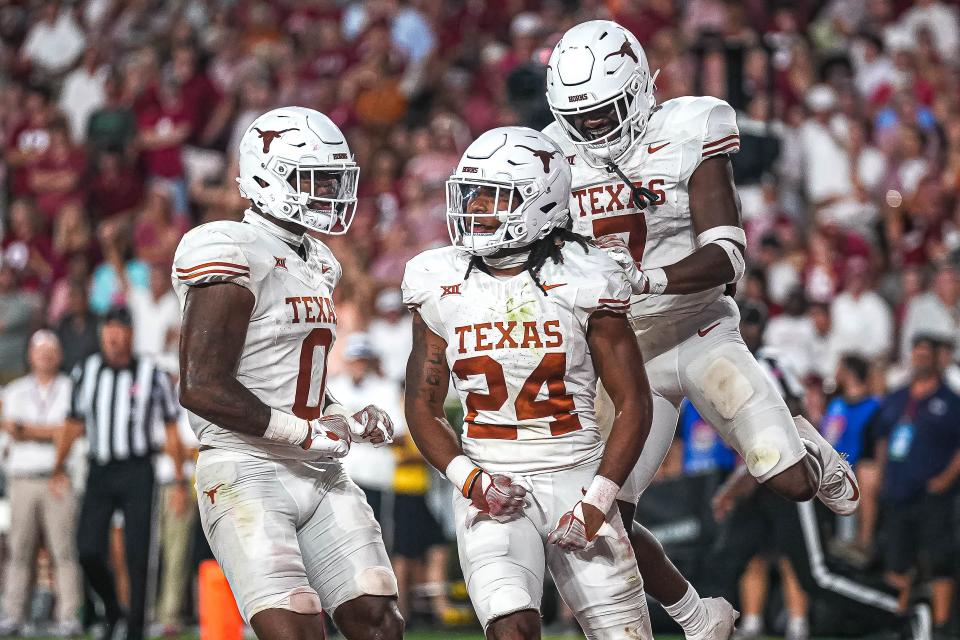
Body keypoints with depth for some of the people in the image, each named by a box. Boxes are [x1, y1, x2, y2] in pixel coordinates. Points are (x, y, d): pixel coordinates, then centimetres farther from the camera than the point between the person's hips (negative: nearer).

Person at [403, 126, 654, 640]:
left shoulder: (581, 282, -6)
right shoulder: (441, 285, 1)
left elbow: (633, 403, -2)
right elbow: (423, 406, 7)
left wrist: (598, 500, -11)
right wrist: (468, 478, -9)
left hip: (576, 479, 0)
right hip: (491, 484, 0)